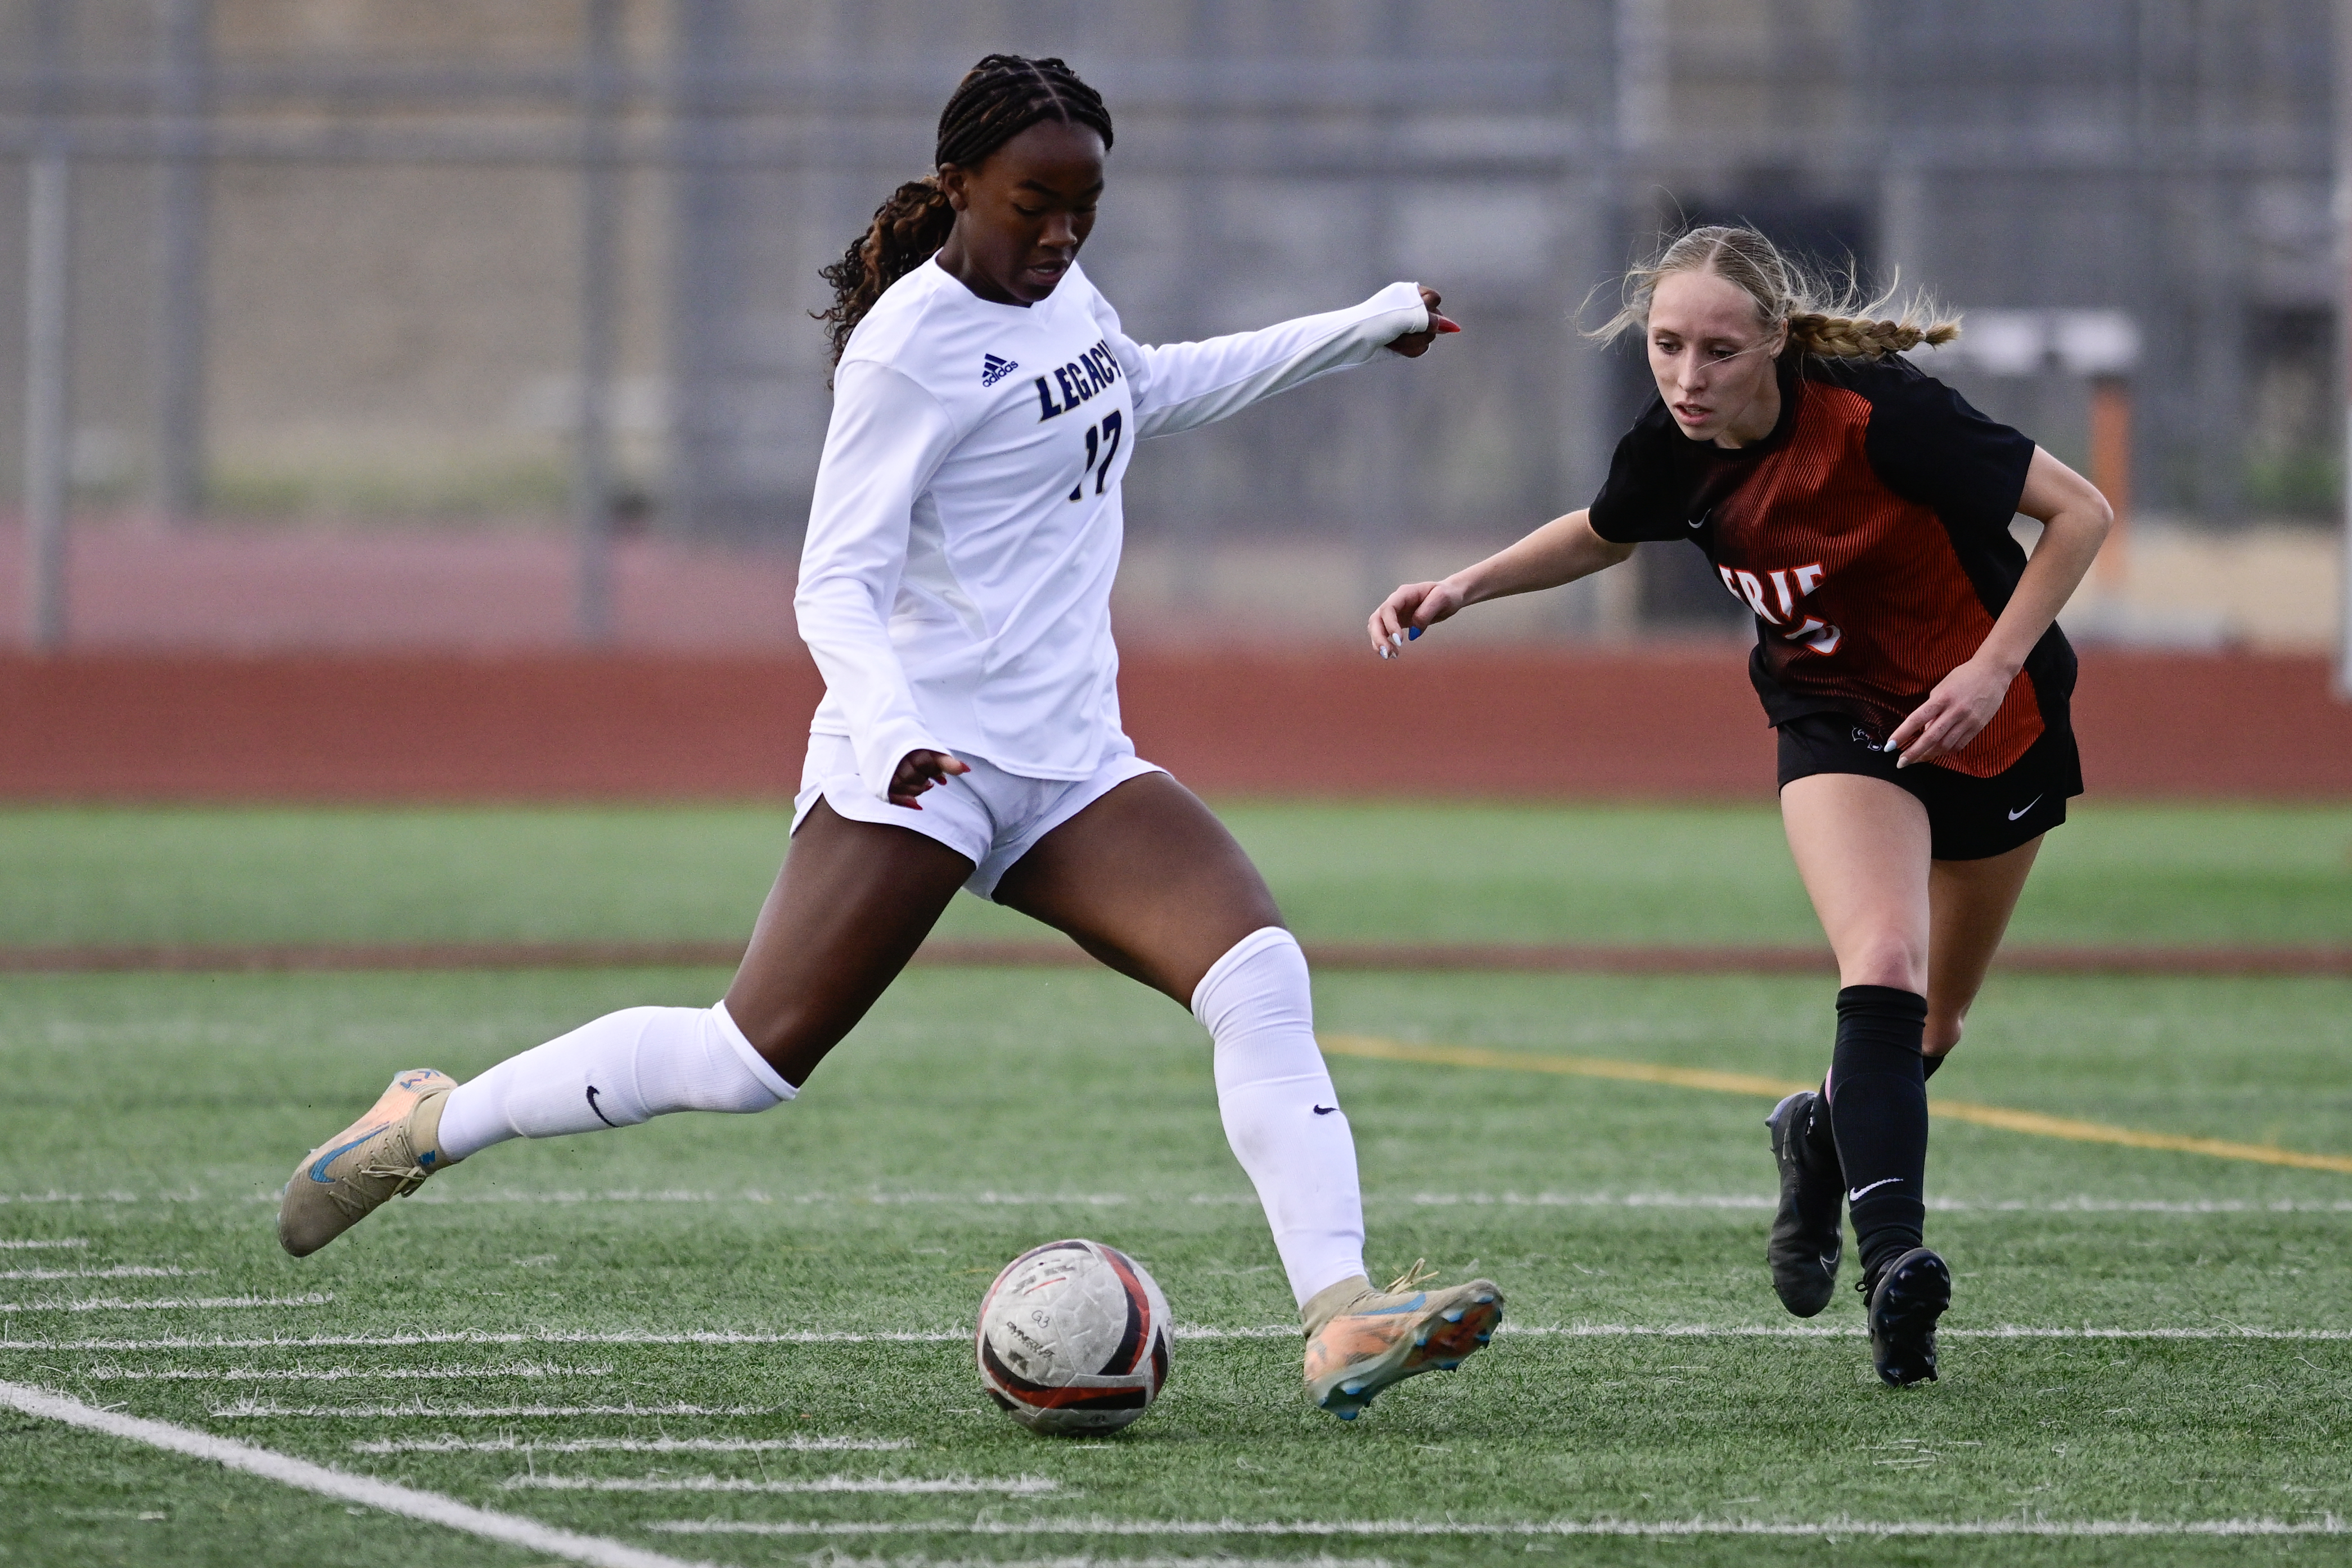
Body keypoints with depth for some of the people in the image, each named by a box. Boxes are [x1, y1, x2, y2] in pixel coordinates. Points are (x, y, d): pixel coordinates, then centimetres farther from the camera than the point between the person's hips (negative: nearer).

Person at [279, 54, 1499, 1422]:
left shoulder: (1062, 297, 13)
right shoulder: (912, 344, -13)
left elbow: (1153, 393, 37)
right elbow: (837, 582, -17)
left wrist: (1363, 329, 37)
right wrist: (888, 728, -36)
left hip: (1072, 768, 7)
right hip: (923, 763, -7)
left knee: (1262, 976, -16)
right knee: (751, 1060, -12)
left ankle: (1343, 1323, -24)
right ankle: (434, 1124, 10)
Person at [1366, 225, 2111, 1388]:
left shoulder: (1878, 417, -30)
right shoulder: (1672, 455, -14)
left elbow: (2080, 511, -22)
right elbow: (1602, 536, 12)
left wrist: (1994, 667, -27)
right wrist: (1464, 586, -2)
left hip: (1990, 722, -1)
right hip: (1839, 727, 1)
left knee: (1933, 1026, 13)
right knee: (1884, 971, -25)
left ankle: (1826, 1137, 44)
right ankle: (1894, 1260, -33)